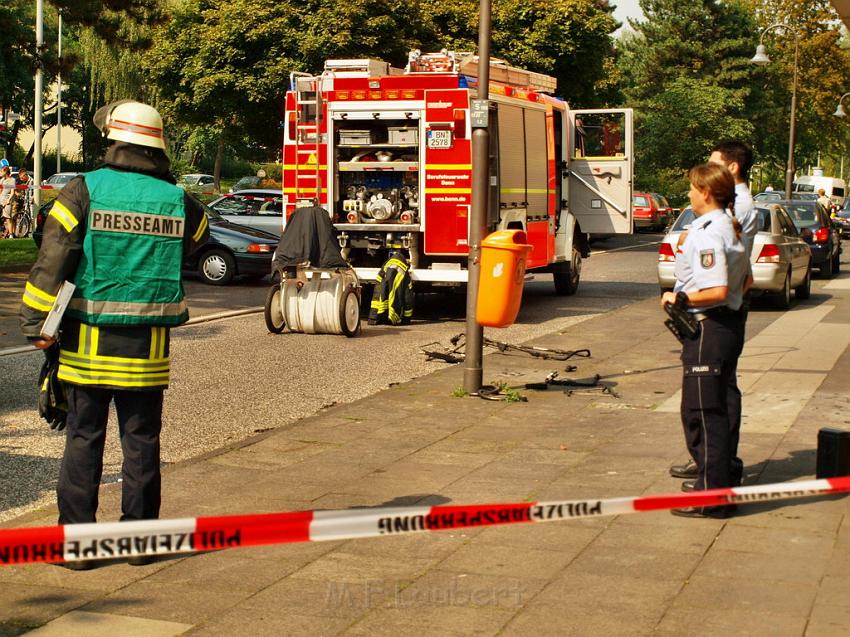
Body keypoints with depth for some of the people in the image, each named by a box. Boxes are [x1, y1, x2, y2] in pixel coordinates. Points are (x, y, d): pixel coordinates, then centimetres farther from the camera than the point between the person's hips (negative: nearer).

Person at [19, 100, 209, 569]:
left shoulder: (84, 191, -8)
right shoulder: (176, 201, 0)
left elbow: (52, 262, -12)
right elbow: (199, 235, 22)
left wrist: (36, 324, -7)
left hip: (89, 342, -2)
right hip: (148, 346, 2)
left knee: (83, 438, 6)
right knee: (141, 440, 10)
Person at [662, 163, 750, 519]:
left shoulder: (707, 233, -19)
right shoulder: (730, 229, 11)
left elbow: (718, 291, -26)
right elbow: (745, 282, 19)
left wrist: (679, 297, -14)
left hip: (708, 329, -10)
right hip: (730, 324, 10)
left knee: (702, 412, -4)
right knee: (717, 409, 18)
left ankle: (710, 497, 0)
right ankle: (720, 481, 28)